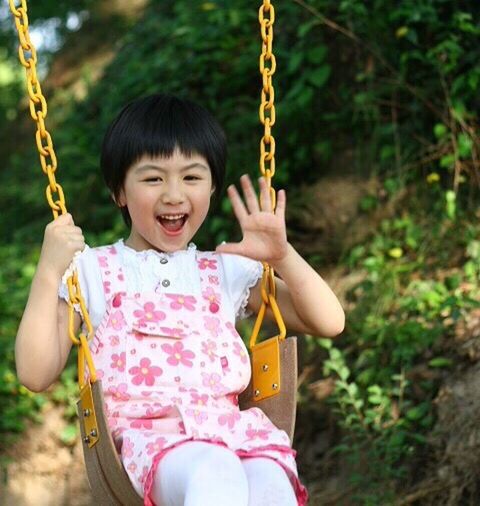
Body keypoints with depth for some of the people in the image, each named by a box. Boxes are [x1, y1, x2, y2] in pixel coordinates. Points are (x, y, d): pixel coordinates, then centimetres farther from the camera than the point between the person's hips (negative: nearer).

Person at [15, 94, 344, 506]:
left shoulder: (228, 272, 22)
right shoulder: (91, 270, 15)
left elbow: (328, 322, 16)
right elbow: (37, 375, 5)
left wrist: (283, 257, 1)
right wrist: (49, 272, -6)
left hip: (230, 427, 3)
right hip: (143, 435, -3)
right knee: (214, 473, -39)